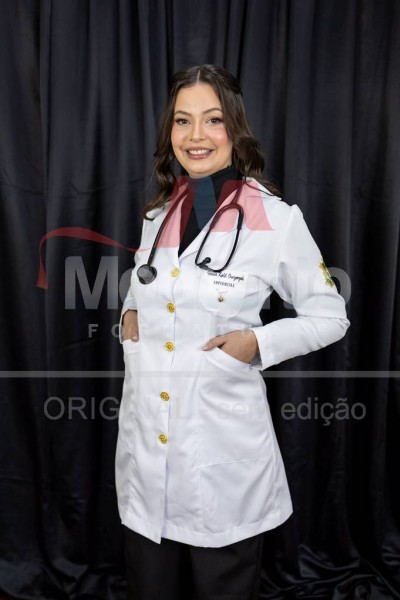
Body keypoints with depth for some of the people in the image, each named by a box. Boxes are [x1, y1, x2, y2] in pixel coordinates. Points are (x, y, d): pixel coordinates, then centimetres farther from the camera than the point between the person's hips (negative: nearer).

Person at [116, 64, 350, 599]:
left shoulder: (277, 219, -10)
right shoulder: (157, 216, 5)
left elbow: (330, 317, -2)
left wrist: (257, 343, -16)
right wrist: (130, 315, 2)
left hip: (223, 445, -4)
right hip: (144, 440, 5)